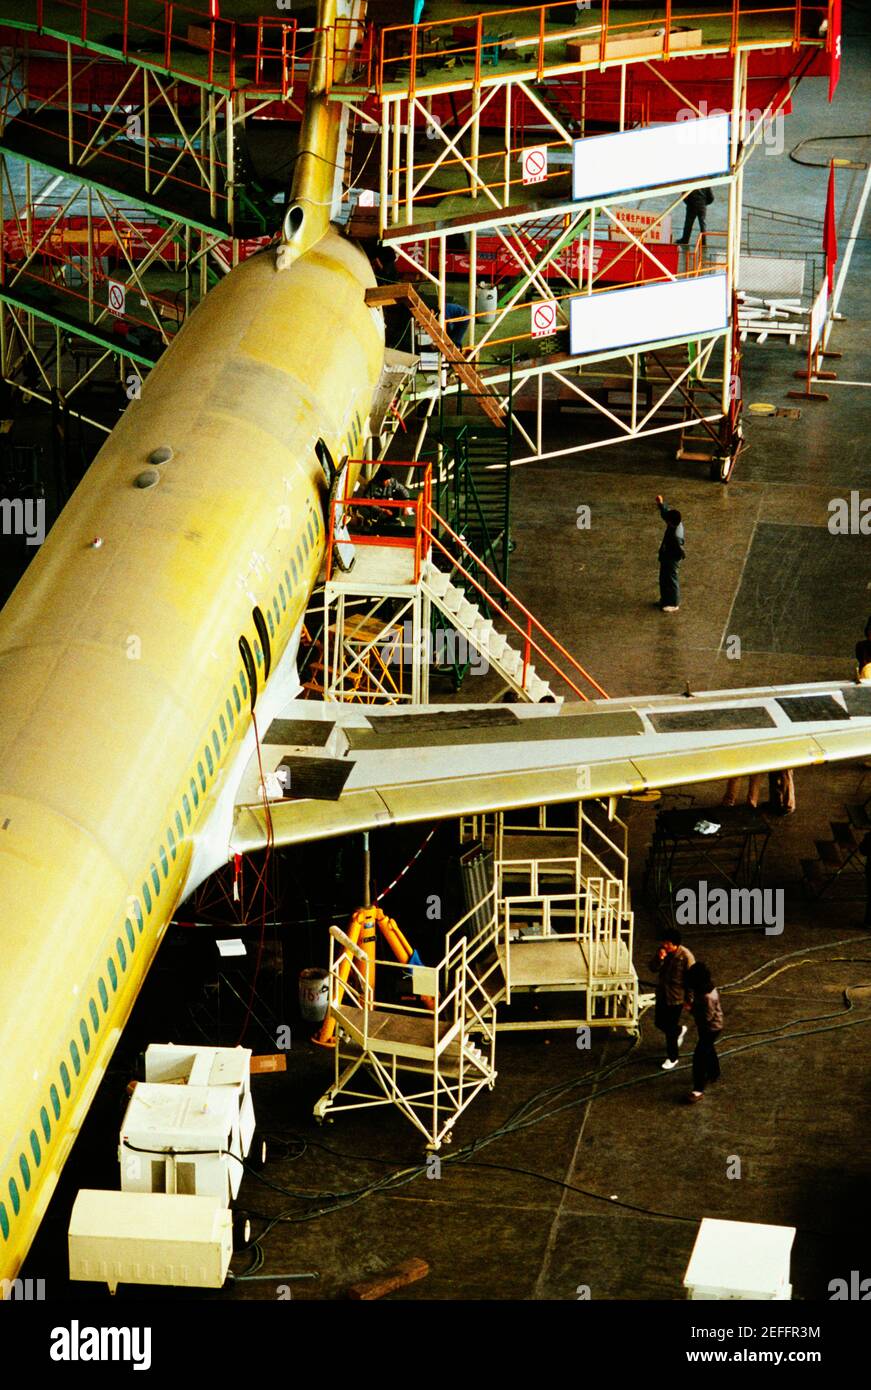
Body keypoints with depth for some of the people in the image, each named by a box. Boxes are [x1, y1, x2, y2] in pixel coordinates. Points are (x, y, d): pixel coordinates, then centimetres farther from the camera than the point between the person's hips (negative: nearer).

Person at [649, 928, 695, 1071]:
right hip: (662, 994, 6)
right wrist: (659, 959, -27)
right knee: (659, 1023, 20)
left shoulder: (686, 957, -24)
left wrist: (688, 999, -10)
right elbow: (653, 968, -7)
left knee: (670, 1029, 4)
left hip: (676, 997, -6)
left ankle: (672, 1058, 24)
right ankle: (680, 1030, 50)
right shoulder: (662, 950, -8)